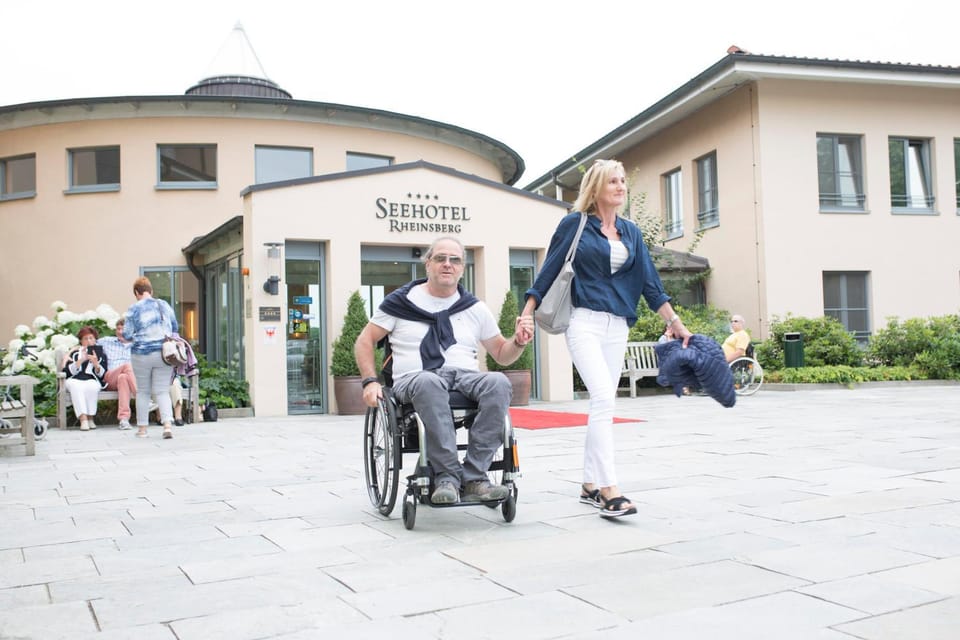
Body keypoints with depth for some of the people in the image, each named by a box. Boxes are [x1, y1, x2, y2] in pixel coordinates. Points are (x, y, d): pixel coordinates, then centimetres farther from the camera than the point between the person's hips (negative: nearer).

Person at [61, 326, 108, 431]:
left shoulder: (101, 354, 20)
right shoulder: (75, 353, 21)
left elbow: (102, 375, 6)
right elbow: (67, 372, 4)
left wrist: (96, 363, -12)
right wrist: (80, 361, -9)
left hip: (92, 380, 0)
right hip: (75, 380, 0)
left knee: (91, 386, -36)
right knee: (76, 386, -35)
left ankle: (90, 418, -27)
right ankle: (83, 419, -43)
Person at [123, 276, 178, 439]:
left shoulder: (134, 309, -4)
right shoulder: (164, 305, 6)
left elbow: (127, 335, -4)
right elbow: (175, 329, 14)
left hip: (142, 354, -2)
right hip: (164, 353, 2)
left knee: (143, 392, 11)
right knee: (162, 391, 4)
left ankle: (142, 428, 16)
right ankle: (167, 424, -13)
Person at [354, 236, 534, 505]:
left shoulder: (475, 308, 18)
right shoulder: (401, 301, 11)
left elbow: (501, 354, 22)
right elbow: (364, 342, 12)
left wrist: (518, 341, 0)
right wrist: (371, 381, -4)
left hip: (465, 377, 3)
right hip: (414, 379, -3)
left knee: (499, 383, -32)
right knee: (429, 383, -41)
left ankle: (473, 478, -33)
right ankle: (447, 476, -38)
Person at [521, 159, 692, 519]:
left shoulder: (630, 232, 14)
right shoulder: (575, 224, 1)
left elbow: (650, 282, 14)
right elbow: (549, 271, 1)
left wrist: (675, 322, 11)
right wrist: (526, 315, -5)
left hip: (617, 326, 5)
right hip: (585, 322, -5)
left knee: (603, 404, 6)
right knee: (603, 398, -19)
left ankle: (590, 486, 15)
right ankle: (609, 490, -21)